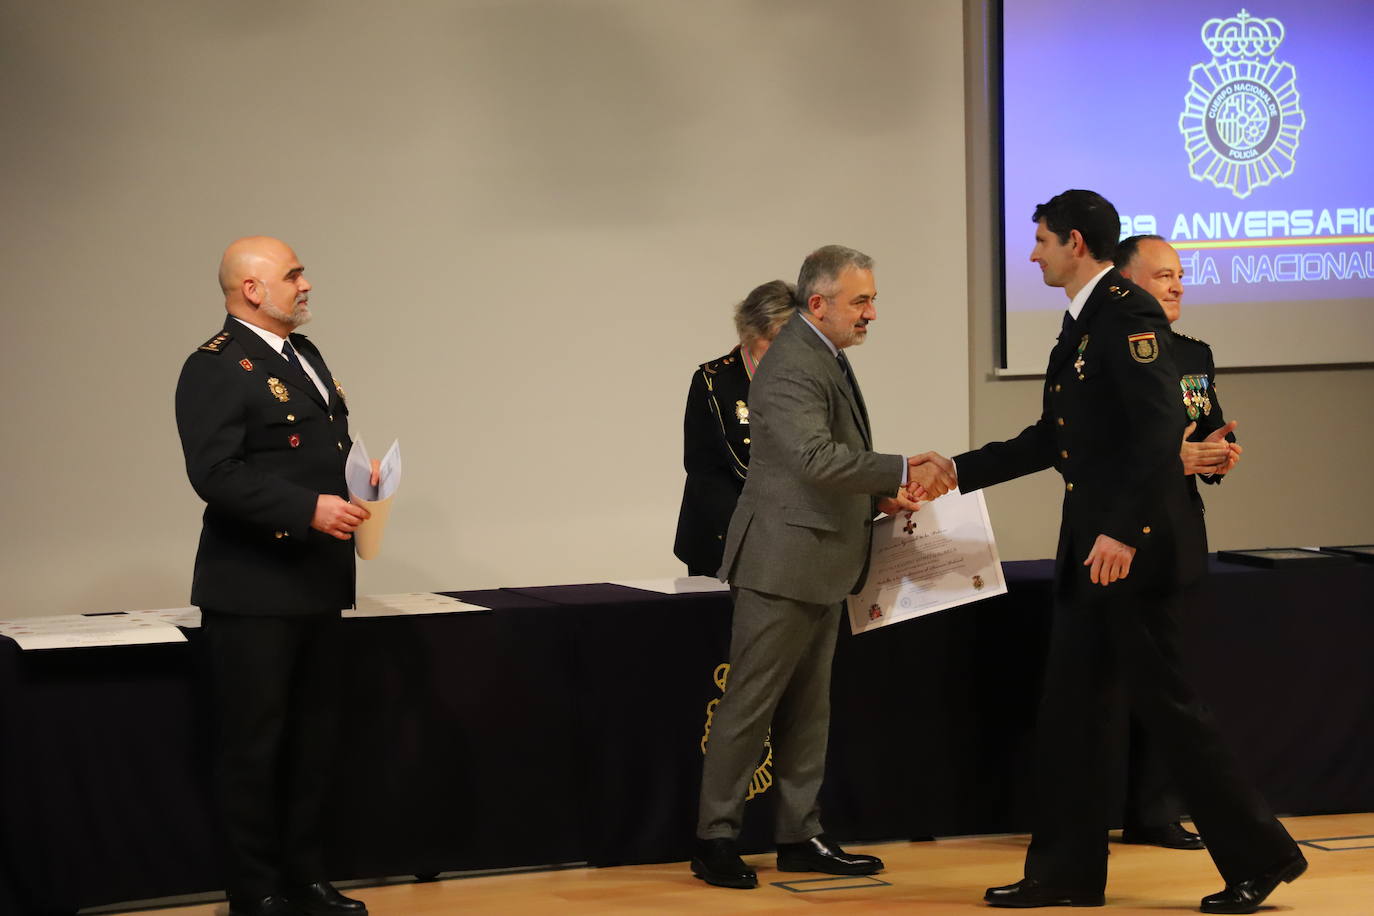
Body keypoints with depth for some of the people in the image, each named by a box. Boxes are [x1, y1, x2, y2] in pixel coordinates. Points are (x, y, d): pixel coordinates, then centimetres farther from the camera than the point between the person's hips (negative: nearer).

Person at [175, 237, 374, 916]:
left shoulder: (303, 355, 16)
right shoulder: (216, 369, -13)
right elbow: (216, 475, -22)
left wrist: (356, 471, 6)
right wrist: (309, 509, -25)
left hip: (316, 585, 9)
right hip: (254, 590, -9)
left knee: (313, 737, 14)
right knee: (253, 743, 0)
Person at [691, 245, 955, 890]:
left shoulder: (826, 358, 14)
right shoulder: (793, 367, -19)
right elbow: (816, 458, -31)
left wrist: (879, 495, 6)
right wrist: (903, 473, -28)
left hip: (820, 566, 10)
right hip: (784, 561, -10)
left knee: (808, 709, 13)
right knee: (749, 705, -3)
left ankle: (799, 837, 20)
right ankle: (714, 838, 4)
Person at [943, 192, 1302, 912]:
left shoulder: (1128, 312, -13)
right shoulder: (1079, 325, 17)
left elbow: (1159, 431, -23)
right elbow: (1051, 440, 23)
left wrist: (1122, 531, -27)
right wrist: (958, 471, 24)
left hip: (1135, 548, -10)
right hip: (1090, 549, 10)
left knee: (1161, 702, -5)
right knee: (1070, 708, 9)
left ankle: (1260, 857, 5)